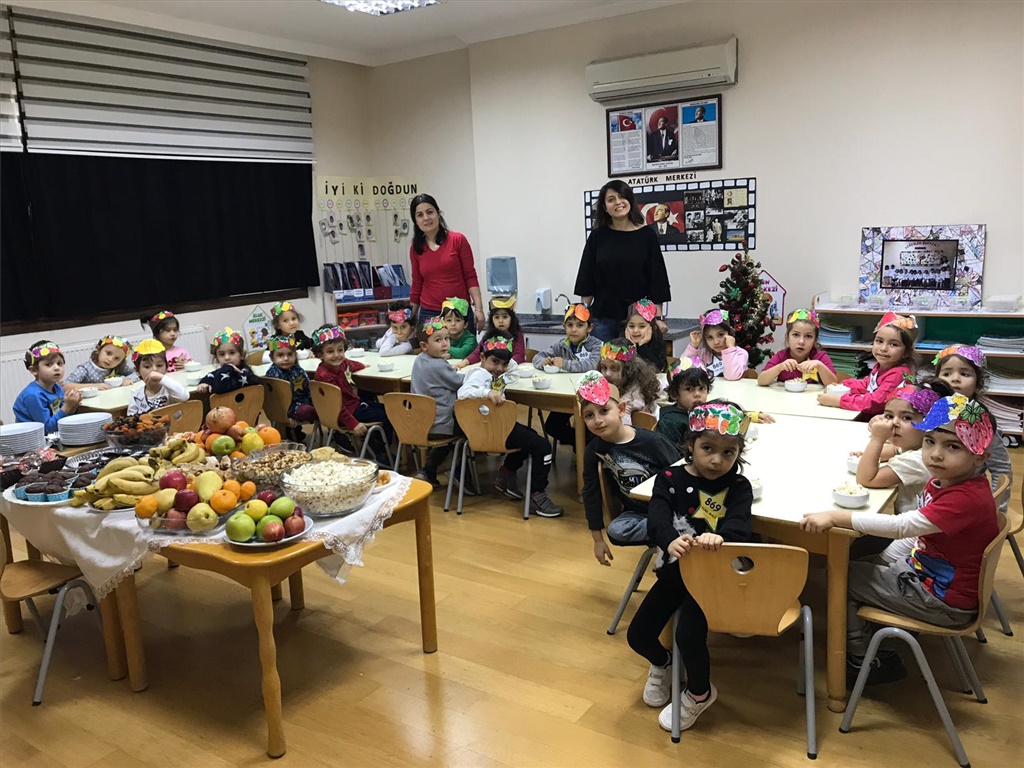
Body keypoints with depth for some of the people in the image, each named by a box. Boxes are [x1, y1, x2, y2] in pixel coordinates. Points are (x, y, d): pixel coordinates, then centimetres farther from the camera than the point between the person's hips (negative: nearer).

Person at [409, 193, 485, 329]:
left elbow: (470, 277, -3)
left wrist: (478, 309, -11)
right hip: (428, 314, 2)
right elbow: (416, 285, 13)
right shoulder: (415, 248, 6)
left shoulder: (458, 240, -2)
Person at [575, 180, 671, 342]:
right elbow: (587, 280, 7)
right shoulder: (598, 236, 4)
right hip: (603, 319, 1)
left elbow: (656, 280, 1)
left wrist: (658, 317, -4)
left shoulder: (646, 235, 1)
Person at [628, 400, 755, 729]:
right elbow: (657, 519, -23)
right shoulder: (669, 479, -7)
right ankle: (662, 664, 41)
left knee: (689, 635, -21)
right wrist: (670, 540, -47)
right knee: (638, 635, 2)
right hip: (674, 569, 3)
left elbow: (739, 525, -25)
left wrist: (719, 537, -50)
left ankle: (700, 693, 13)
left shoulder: (738, 487, -8)